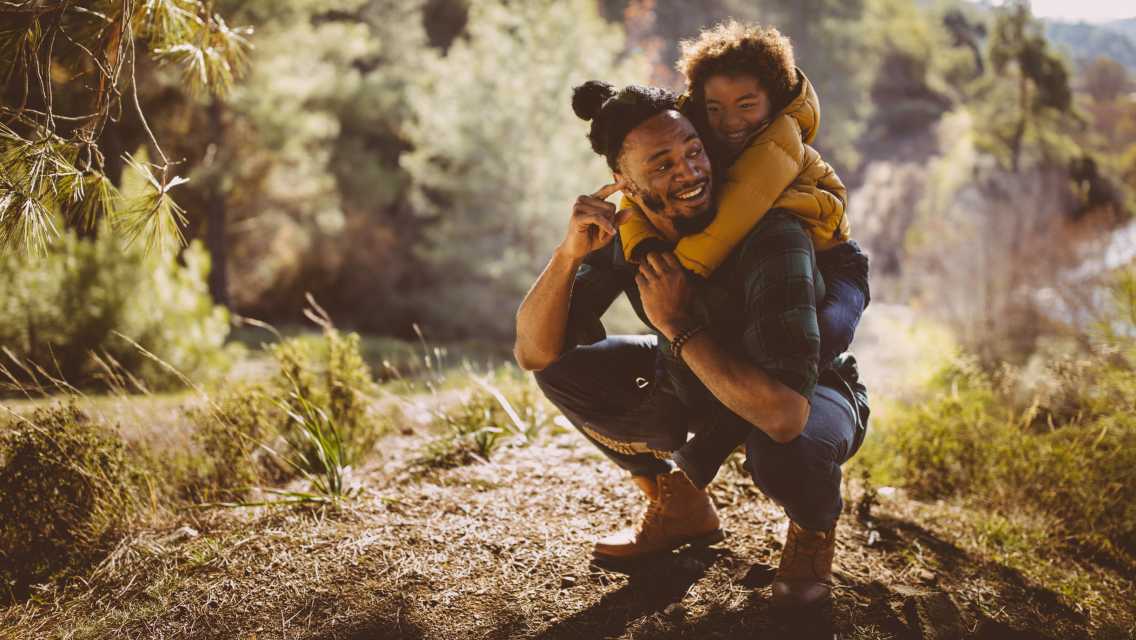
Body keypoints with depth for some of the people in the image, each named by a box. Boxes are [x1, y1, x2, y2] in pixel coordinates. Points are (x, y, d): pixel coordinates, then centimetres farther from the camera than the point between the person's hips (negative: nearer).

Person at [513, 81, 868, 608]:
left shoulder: (773, 239, -35)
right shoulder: (624, 231, -17)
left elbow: (783, 414, -45)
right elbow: (533, 353, -18)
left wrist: (678, 326, -37)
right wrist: (569, 253, -34)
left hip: (810, 400, -5)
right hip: (697, 390, 5)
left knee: (778, 449, -40)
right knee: (564, 366, -10)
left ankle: (815, 526, 0)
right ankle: (679, 506, 11)